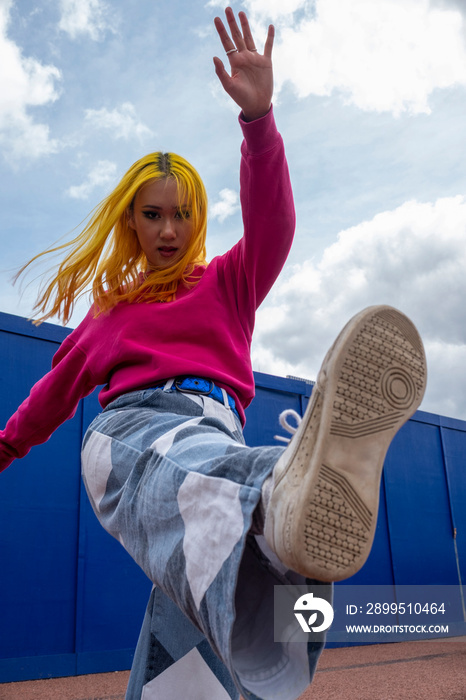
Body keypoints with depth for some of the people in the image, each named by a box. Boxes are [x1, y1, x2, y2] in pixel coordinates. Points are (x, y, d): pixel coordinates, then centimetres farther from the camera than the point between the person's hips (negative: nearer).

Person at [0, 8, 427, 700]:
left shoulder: (227, 282, 23)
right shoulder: (111, 304, 31)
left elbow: (272, 222, 4)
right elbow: (63, 379, 39)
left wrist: (258, 116, -9)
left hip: (212, 425, 2)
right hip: (126, 424, -2)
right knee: (183, 465, -41)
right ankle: (288, 497, -75)